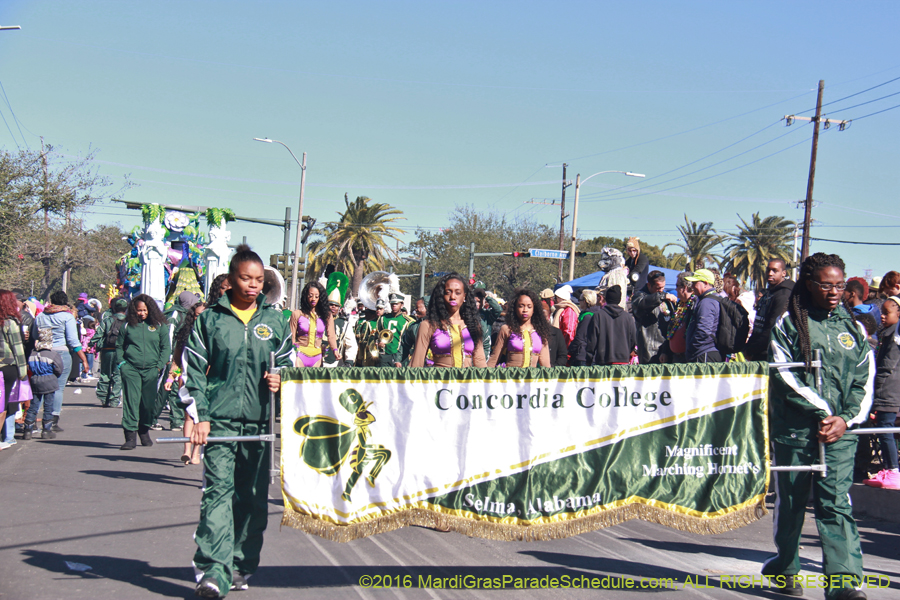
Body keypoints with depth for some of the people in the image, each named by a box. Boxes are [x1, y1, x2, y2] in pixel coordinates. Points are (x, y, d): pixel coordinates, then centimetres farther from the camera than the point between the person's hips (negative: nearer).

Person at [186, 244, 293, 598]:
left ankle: (242, 565, 19)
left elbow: (288, 365, 18)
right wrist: (201, 415, -5)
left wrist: (279, 381, -5)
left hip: (260, 420, 2)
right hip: (220, 420, -2)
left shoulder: (275, 321, 11)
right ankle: (214, 569, -16)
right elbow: (195, 371, 4)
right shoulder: (211, 319, 6)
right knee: (218, 489, -12)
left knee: (253, 496, 7)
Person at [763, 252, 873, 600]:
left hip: (840, 431, 2)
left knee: (837, 503, -9)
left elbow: (864, 380, 10)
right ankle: (786, 568, 29)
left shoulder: (853, 327, 12)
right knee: (790, 500, 9)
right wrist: (822, 412, -12)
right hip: (794, 427, -1)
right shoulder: (788, 323, 1)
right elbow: (784, 375, -7)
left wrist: (846, 419, -6)